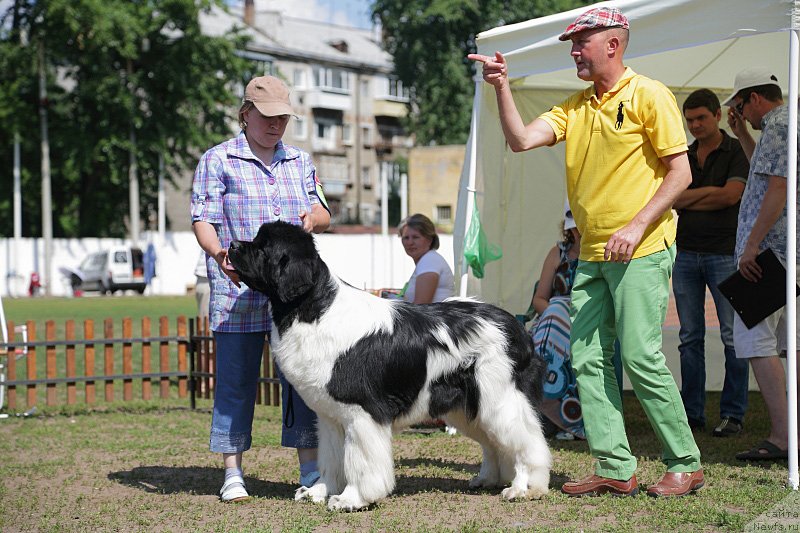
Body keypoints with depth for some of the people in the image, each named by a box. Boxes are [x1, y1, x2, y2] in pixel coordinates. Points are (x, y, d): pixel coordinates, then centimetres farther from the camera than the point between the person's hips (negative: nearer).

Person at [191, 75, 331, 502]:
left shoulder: (300, 161, 17)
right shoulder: (218, 160, 4)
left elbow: (323, 216, 19)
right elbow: (203, 219, -3)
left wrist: (314, 216, -6)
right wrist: (219, 254, -23)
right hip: (237, 290, -3)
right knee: (235, 379, -1)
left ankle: (310, 470, 7)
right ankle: (232, 472, 7)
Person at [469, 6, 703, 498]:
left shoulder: (649, 96, -5)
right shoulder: (576, 107, 15)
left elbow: (680, 172, -8)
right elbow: (521, 139, 5)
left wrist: (636, 226, -16)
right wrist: (502, 87, -6)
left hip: (642, 253, -7)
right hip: (592, 255, 7)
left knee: (641, 357, -10)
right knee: (588, 360, 2)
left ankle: (685, 465, 2)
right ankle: (616, 470, 5)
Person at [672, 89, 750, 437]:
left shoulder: (737, 152, 2)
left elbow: (731, 196, -12)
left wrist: (688, 199, -2)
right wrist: (709, 192, -8)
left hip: (724, 253, -4)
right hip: (686, 253, 4)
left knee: (732, 336, -6)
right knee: (690, 337, 4)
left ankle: (732, 414, -3)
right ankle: (692, 412, 8)